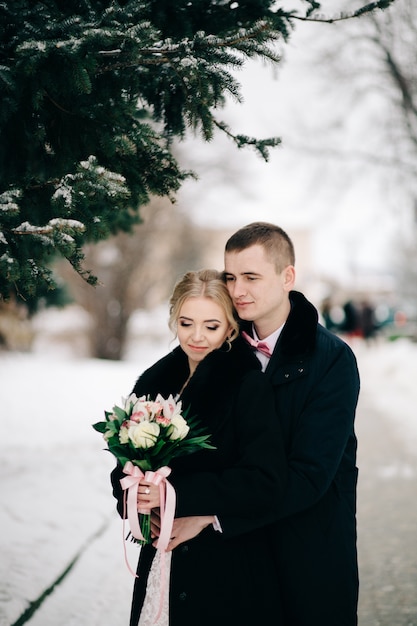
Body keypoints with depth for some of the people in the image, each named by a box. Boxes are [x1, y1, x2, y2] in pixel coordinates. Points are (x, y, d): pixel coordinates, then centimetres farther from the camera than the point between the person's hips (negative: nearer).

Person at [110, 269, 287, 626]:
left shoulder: (250, 386, -11)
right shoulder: (154, 382, 4)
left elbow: (265, 482, -19)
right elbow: (125, 467, 8)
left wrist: (176, 492, -24)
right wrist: (135, 494, -15)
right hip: (161, 563, 4)